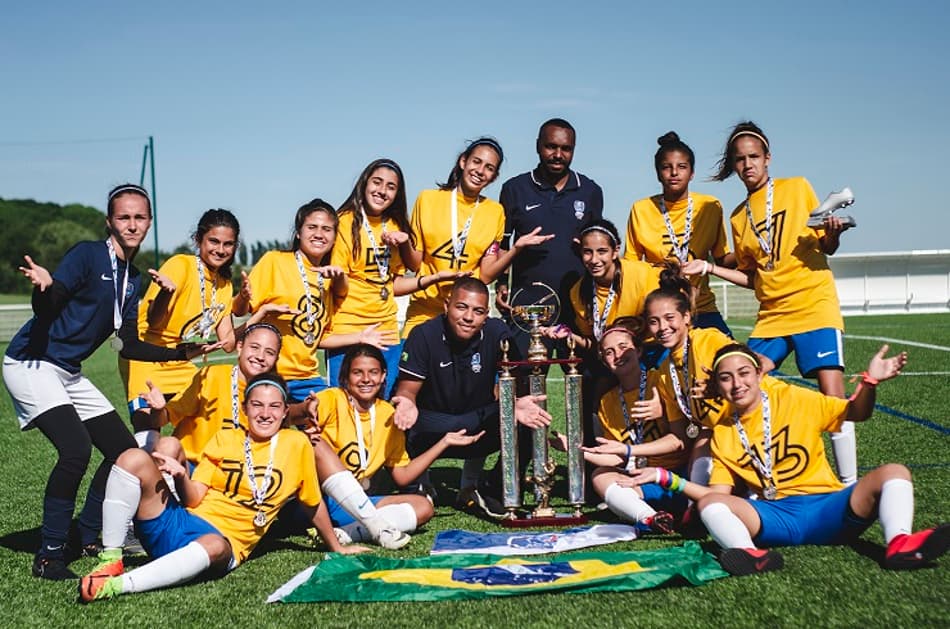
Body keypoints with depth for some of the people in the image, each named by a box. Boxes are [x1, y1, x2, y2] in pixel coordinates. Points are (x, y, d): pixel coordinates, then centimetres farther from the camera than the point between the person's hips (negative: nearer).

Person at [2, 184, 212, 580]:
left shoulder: (133, 278, 10)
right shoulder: (87, 254, -12)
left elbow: (128, 345, 10)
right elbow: (46, 309, -22)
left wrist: (182, 353, 4)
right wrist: (45, 287, -44)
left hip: (69, 374, 8)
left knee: (124, 450, 6)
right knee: (76, 447, -25)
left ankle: (88, 537, 23)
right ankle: (49, 555, -11)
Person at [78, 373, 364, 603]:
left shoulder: (296, 443, 3)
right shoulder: (224, 439, 11)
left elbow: (314, 503, 12)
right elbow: (193, 499, 6)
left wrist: (337, 548, 15)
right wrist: (181, 476, -15)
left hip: (221, 542, -3)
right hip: (176, 524, 4)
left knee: (214, 546, -42)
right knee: (134, 458, -17)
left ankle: (117, 585, -39)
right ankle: (110, 559, -13)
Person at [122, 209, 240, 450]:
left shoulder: (224, 285, 6)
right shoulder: (180, 265, -14)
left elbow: (228, 342, 5)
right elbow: (154, 321, -21)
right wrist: (167, 291, -40)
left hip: (182, 366, 8)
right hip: (146, 360, -7)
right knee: (148, 444, -18)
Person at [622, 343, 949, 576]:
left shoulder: (794, 399, 7)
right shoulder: (722, 433, 12)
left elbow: (856, 413, 10)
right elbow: (718, 493, 11)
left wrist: (870, 381, -10)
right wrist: (668, 478, 4)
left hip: (826, 506, 0)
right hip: (775, 518, 1)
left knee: (892, 473, -22)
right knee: (710, 504, -25)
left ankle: (899, 543, -48)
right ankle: (753, 554, -54)